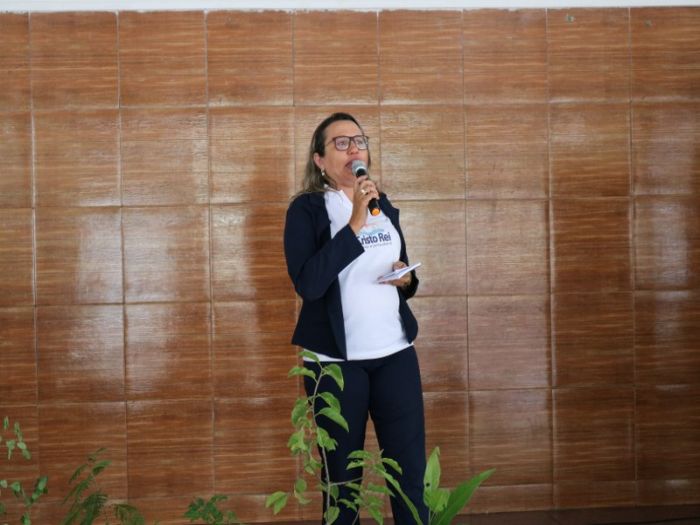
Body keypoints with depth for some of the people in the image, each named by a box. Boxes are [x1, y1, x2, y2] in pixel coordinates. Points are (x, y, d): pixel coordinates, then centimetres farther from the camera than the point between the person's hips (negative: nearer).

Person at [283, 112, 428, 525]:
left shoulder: (384, 205, 12)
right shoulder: (307, 208, -5)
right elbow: (308, 283, -20)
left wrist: (407, 279, 0)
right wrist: (354, 224, -22)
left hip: (395, 352, 4)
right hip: (336, 359, -4)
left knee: (412, 471, 0)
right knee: (342, 476, 6)